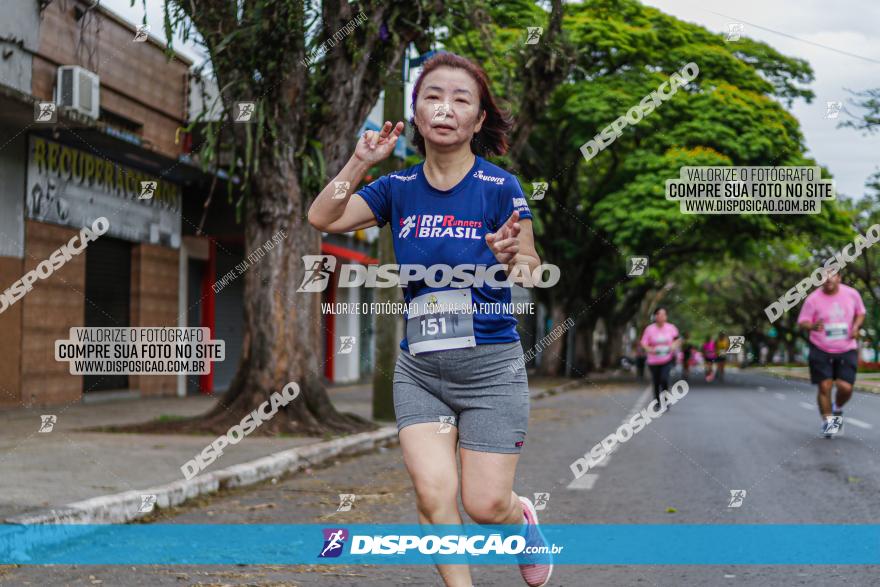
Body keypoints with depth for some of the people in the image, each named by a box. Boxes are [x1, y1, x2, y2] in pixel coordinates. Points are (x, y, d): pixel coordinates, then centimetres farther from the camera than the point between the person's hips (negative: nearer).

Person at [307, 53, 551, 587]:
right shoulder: (399, 188, 4)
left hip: (491, 366, -3)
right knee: (433, 494, -10)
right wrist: (360, 162, -11)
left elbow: (533, 270, -4)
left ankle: (523, 515, 35)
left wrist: (512, 258, -26)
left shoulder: (500, 187, -8)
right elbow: (323, 218, 0)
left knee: (485, 506, -1)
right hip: (418, 368, 3)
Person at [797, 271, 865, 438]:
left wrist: (856, 327, -4)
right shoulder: (813, 299, -8)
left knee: (846, 388, -8)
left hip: (847, 350, 1)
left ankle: (837, 409, 26)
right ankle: (827, 422, 13)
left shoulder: (852, 294, 0)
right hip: (821, 351, -1)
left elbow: (860, 312, 16)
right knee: (825, 387, -5)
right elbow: (802, 322, -6)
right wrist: (812, 326, -29)